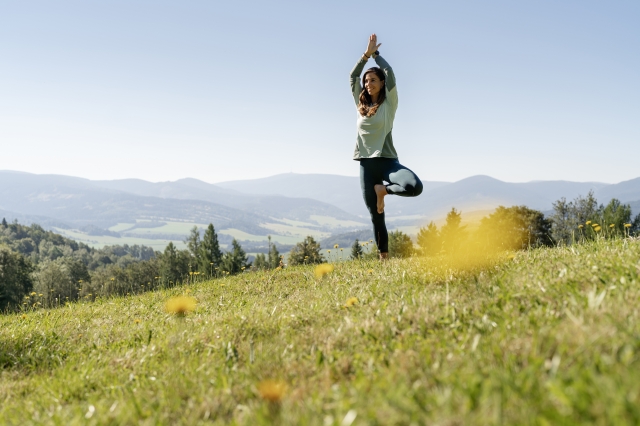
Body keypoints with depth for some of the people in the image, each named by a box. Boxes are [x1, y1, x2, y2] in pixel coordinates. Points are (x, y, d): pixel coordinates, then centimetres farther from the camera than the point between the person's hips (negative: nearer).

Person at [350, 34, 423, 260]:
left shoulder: (389, 103, 2)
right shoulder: (361, 104, 13)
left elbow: (390, 73, -7)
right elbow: (353, 76, 10)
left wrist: (376, 53, 5)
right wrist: (366, 54, 6)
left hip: (387, 160, -3)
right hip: (366, 164, 3)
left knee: (414, 187, -31)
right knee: (376, 216, 4)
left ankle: (383, 189, -4)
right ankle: (383, 258, 12)